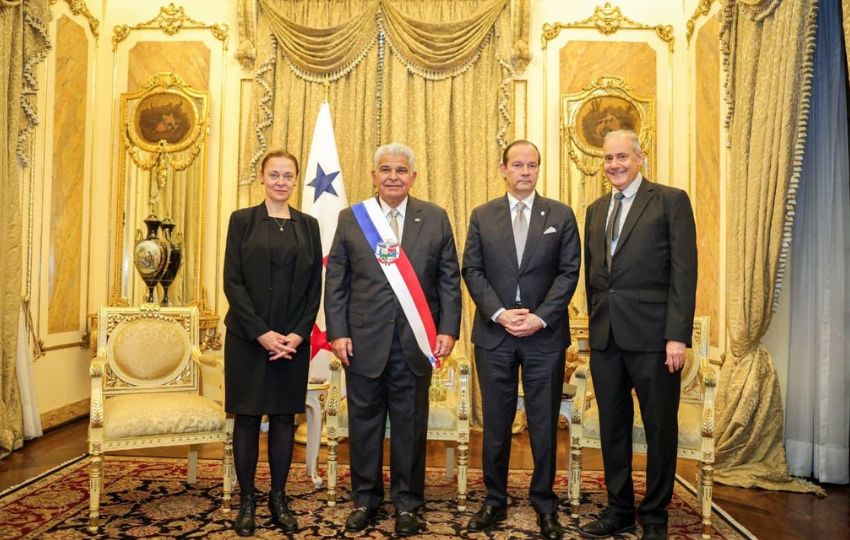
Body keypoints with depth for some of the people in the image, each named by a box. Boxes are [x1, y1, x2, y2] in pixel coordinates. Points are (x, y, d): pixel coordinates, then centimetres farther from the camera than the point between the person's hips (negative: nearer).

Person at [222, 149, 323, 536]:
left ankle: (279, 498, 21)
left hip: (293, 339, 2)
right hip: (248, 337, -2)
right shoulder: (242, 220, 2)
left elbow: (315, 286, 5)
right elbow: (232, 281, -5)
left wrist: (297, 334, -7)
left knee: (285, 416, 8)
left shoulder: (308, 225, 8)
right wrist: (261, 333, -13)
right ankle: (247, 500, 19)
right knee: (247, 417, 6)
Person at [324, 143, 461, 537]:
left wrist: (448, 329, -3)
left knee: (410, 423, 9)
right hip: (364, 339, 0)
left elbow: (449, 279, 4)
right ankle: (365, 499, 29)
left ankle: (407, 503, 26)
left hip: (415, 340, 0)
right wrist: (338, 332, -4)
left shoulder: (435, 218, 5)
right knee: (364, 420, 11)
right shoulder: (350, 218, 5)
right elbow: (335, 280, 4)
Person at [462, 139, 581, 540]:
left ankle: (545, 505, 22)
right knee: (495, 423, 9)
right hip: (494, 334, 1)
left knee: (544, 424, 7)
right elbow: (472, 271, 2)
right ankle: (494, 501, 24)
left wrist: (540, 317, -12)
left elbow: (569, 272, -1)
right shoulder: (482, 216, 7)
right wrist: (499, 313, -11)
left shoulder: (561, 215, 5)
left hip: (545, 335, 0)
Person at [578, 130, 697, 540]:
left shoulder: (671, 200, -2)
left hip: (651, 334, -5)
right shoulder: (596, 209, 15)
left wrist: (677, 335, -15)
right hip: (605, 336, 5)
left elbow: (684, 272, -9)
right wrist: (596, 322, 11)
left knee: (660, 428, 7)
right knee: (612, 426, 13)